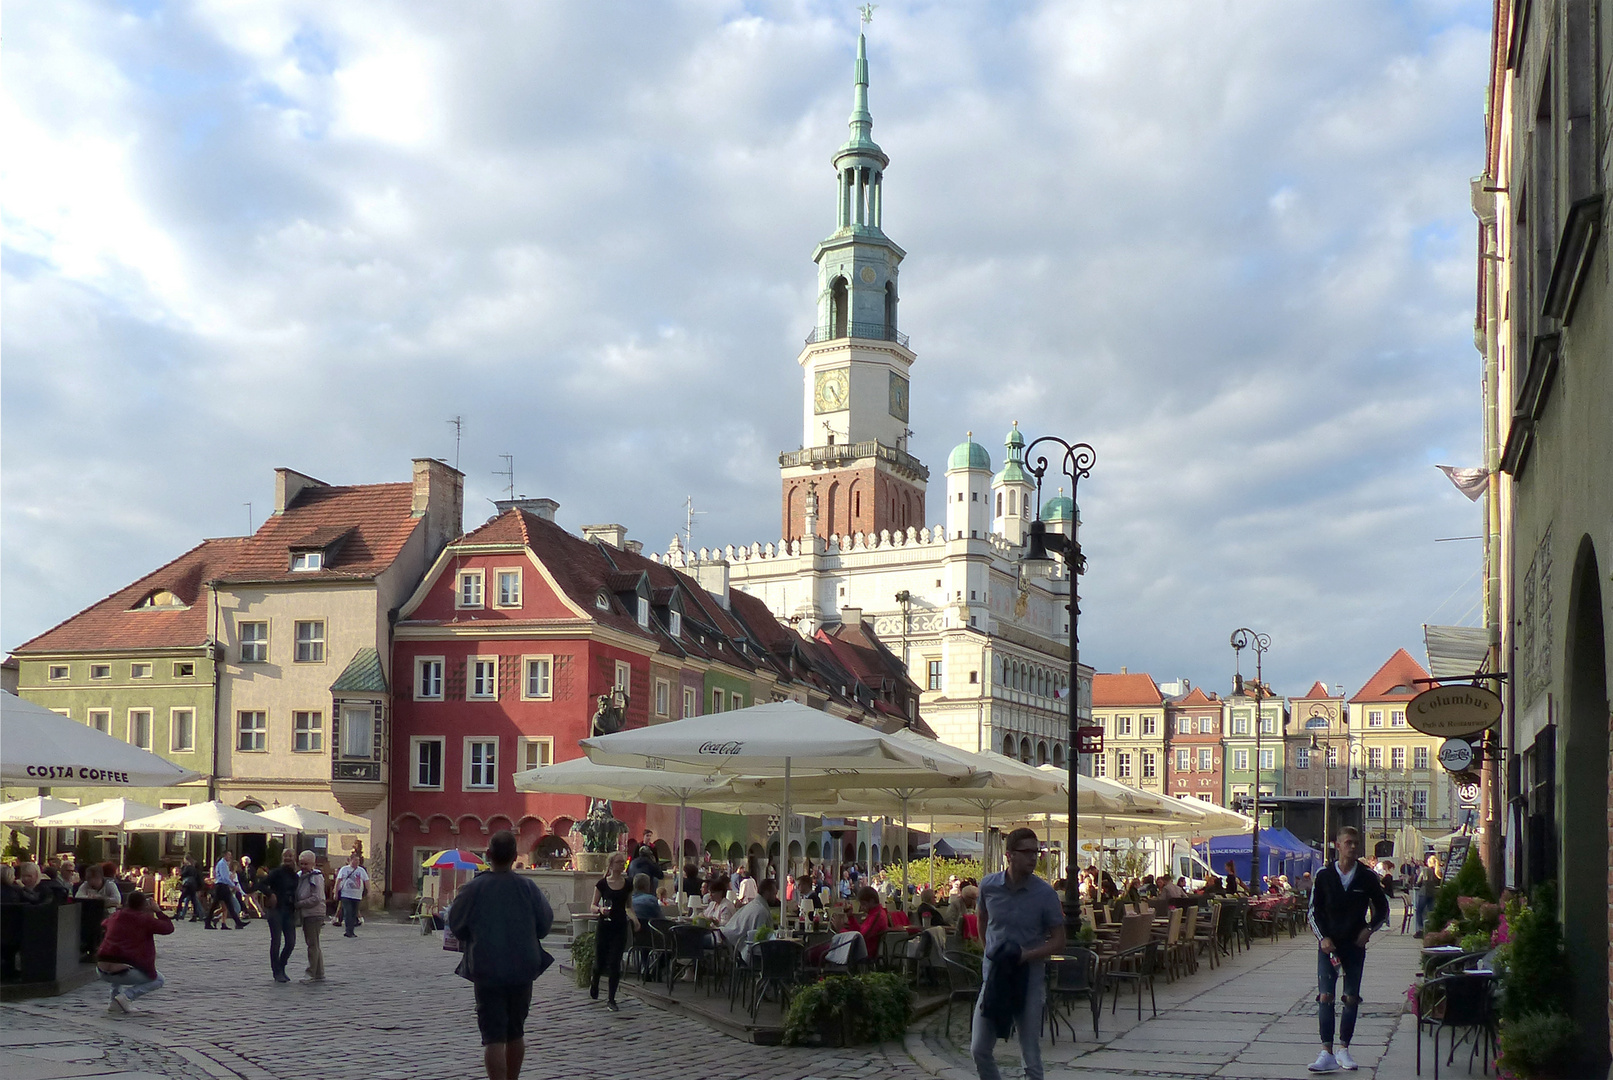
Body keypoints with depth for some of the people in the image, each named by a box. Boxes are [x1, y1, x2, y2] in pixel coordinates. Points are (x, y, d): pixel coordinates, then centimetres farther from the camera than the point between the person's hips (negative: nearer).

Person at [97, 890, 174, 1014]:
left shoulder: (115, 916, 13)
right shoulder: (145, 920, -2)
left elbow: (105, 924, 37)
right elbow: (169, 928, 4)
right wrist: (158, 911, 14)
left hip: (102, 972, 5)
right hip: (123, 973, -5)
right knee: (158, 980, 19)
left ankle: (114, 999, 24)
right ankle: (127, 996, -4)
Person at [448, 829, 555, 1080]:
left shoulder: (473, 889, -10)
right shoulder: (528, 888, -6)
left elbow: (455, 925, 1)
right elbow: (545, 924, 3)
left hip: (487, 972, -2)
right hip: (523, 970, 3)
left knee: (493, 1036, -2)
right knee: (516, 1032, 19)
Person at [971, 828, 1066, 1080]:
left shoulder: (1045, 894, -10)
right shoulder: (989, 886, -3)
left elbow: (1058, 940, -7)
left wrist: (1028, 955, -22)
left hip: (1028, 980, -3)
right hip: (993, 976, 3)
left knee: (1031, 1056, 3)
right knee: (979, 1050, 6)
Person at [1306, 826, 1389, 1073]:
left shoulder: (1368, 877, 1)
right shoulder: (1324, 875, 0)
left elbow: (1382, 909, 12)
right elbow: (1314, 911, 5)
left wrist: (1369, 929, -4)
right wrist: (1323, 938, -7)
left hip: (1355, 944, 1)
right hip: (1328, 943, -1)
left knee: (1351, 998, 4)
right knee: (1325, 996, -9)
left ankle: (1343, 1049, 16)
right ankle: (1327, 1053, -11)